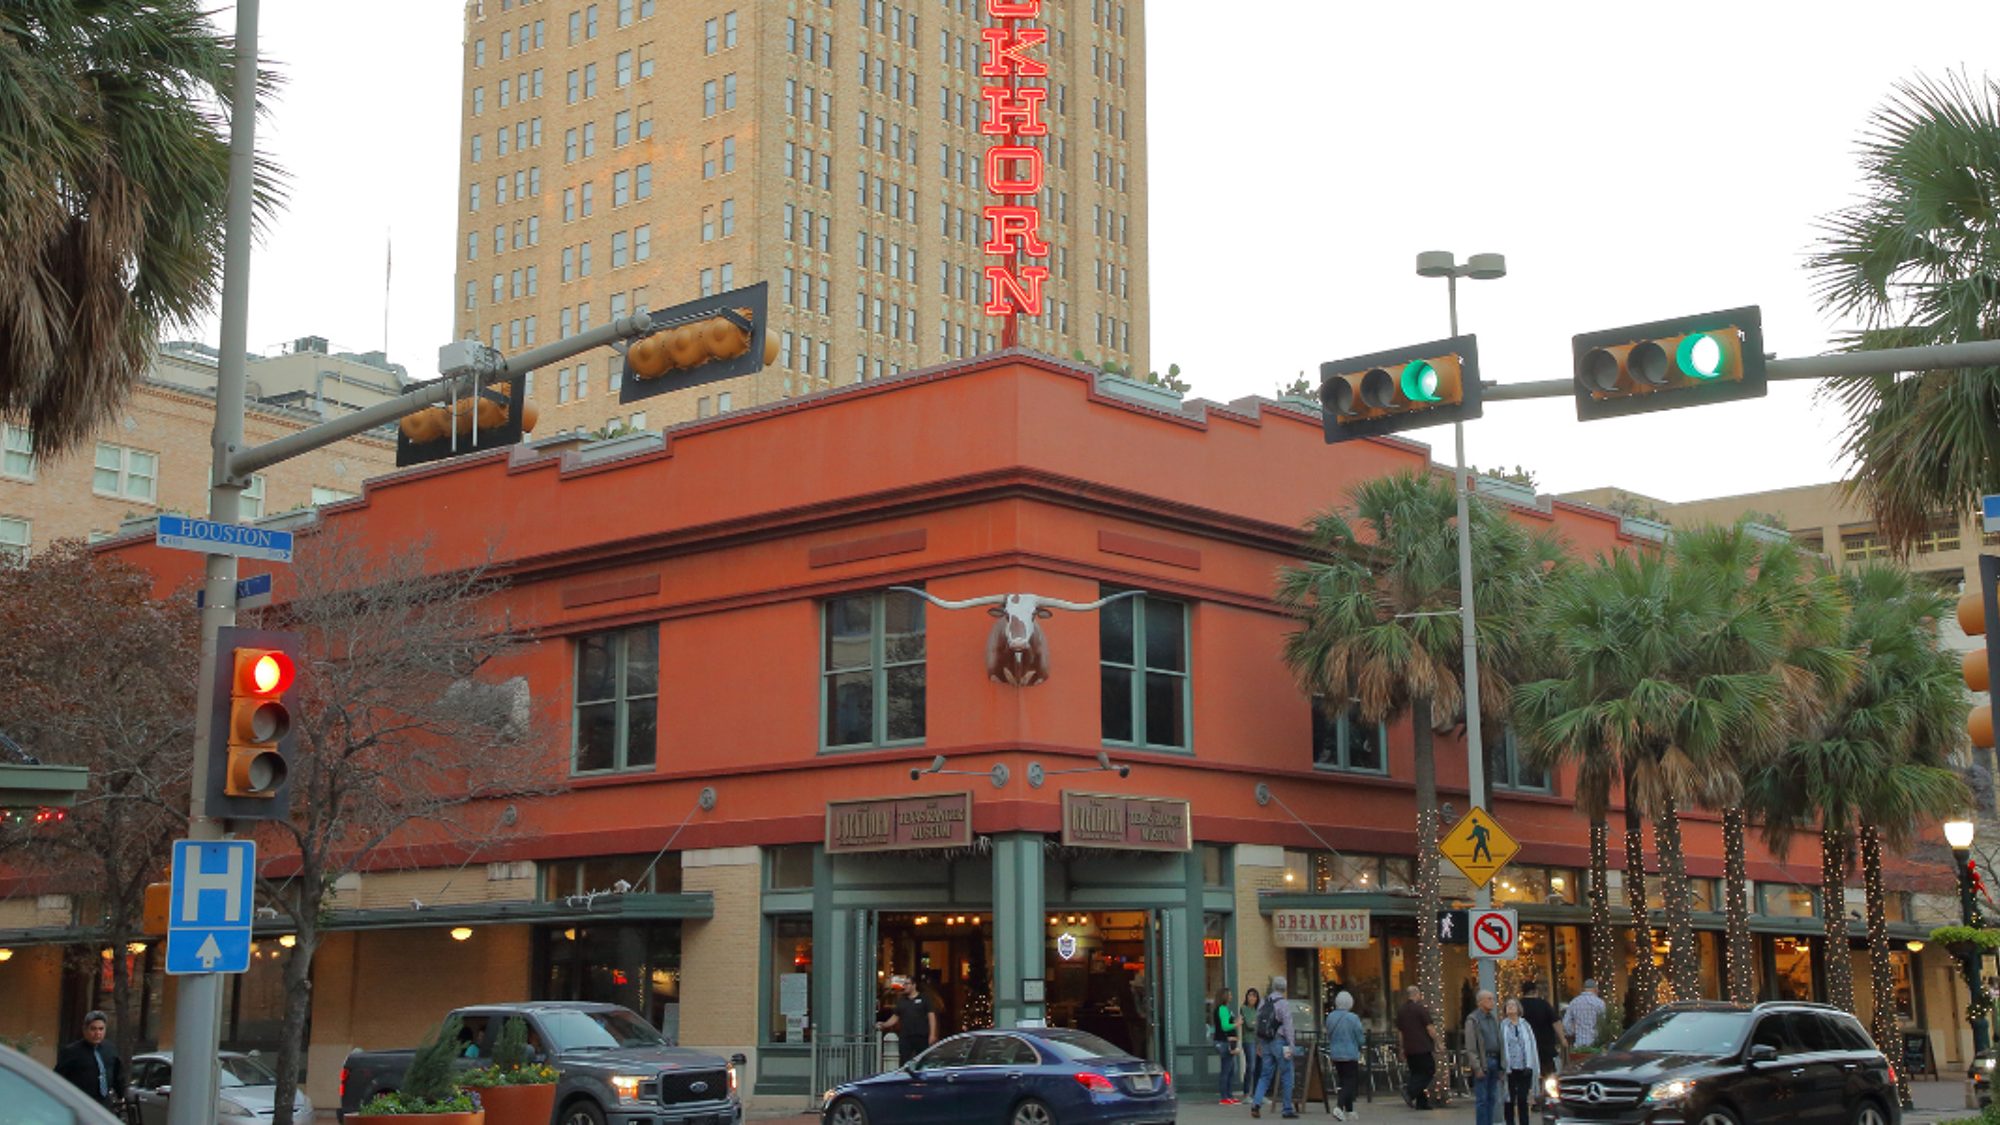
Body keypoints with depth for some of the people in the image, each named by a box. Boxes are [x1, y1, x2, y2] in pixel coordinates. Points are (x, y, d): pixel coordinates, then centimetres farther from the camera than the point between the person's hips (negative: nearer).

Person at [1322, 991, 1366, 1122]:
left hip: (1335, 1054, 6)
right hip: (1350, 1055, -6)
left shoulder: (1330, 1017, 3)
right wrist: (1363, 1033, 12)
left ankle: (1349, 1110, 23)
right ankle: (1339, 1107, -23)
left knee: (1345, 1082, 17)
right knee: (1350, 1082, -5)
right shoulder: (1353, 1018, -14)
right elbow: (1360, 1039, -9)